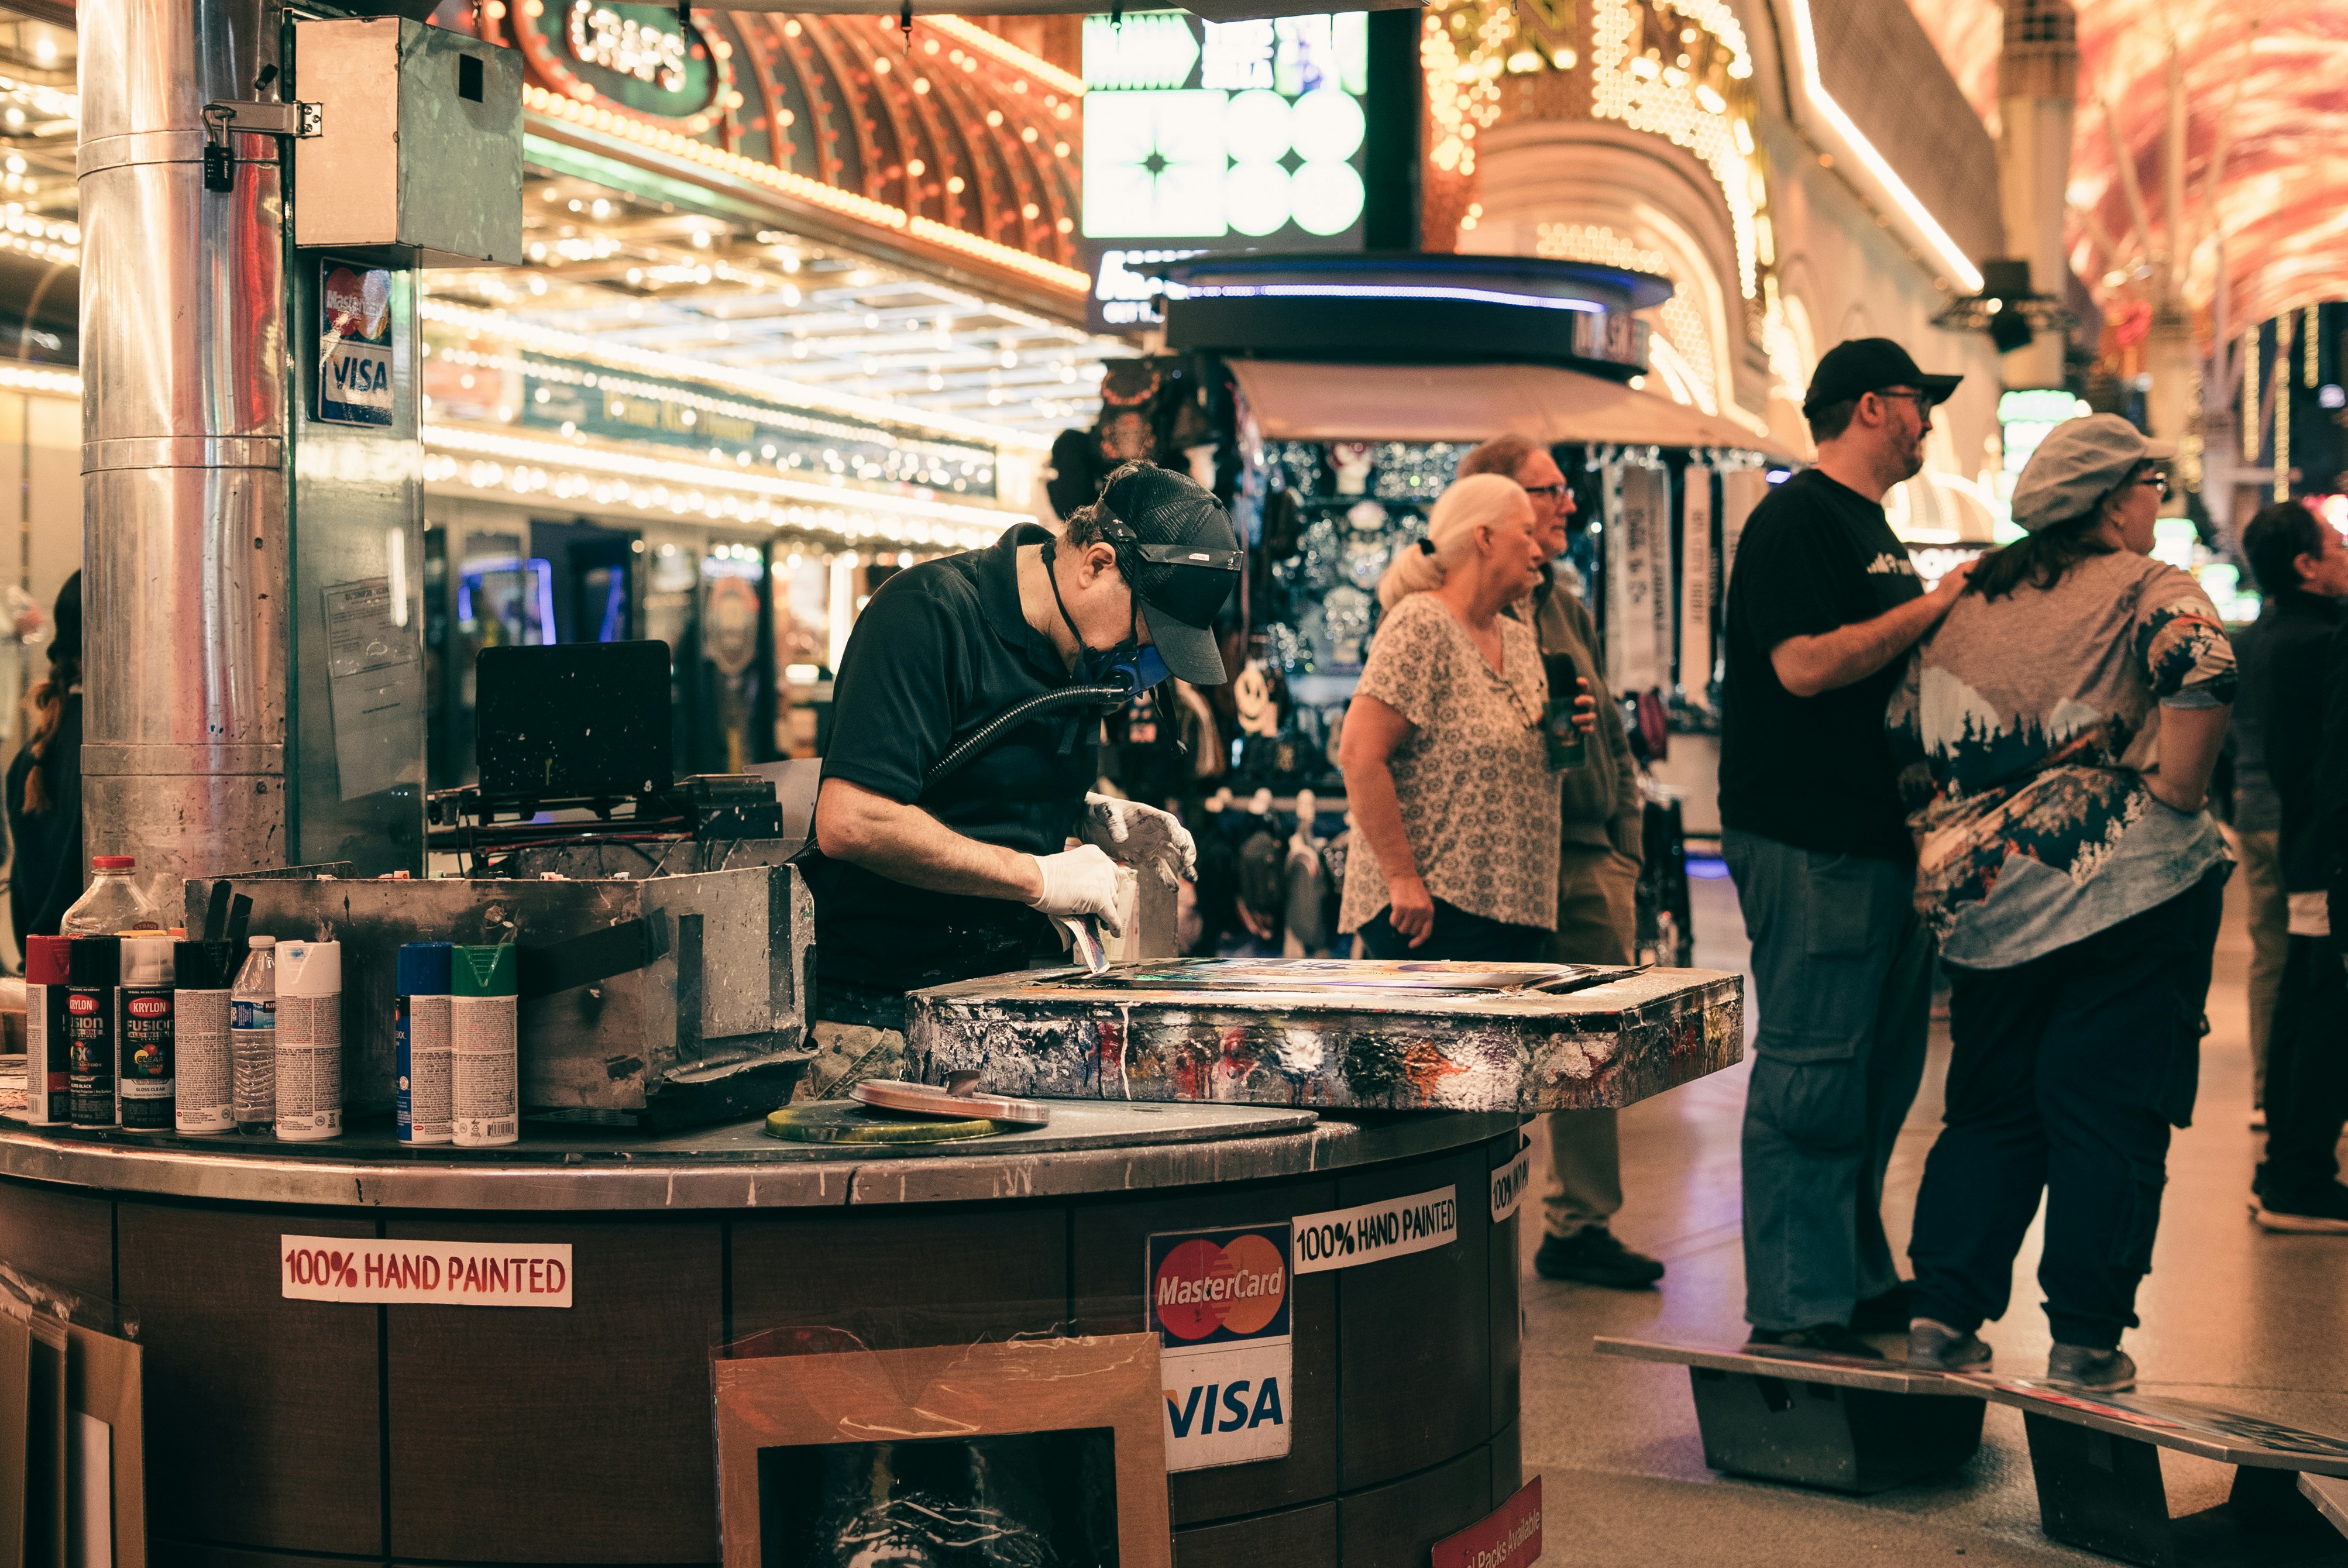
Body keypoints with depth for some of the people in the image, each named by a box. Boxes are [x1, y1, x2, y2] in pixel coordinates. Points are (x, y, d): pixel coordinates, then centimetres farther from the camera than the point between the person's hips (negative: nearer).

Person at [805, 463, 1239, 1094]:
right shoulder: (928, 612, -16)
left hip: (1001, 995, 7)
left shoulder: (1076, 646, 10)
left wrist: (1095, 817, 6)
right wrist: (1037, 878, -20)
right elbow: (849, 823, -26)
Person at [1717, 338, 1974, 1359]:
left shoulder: (1873, 530, 21)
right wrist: (1934, 604, -16)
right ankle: (1798, 1314, -4)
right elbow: (1806, 664, -22)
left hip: (1879, 836, 10)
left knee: (1880, 1072, 15)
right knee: (1812, 1075, -8)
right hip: (1809, 844, -10)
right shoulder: (1797, 520, -11)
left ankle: (1860, 1285, 26)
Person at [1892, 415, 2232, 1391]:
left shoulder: (1962, 606, 13)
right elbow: (2201, 667, -24)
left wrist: (1945, 844, 22)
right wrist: (2177, 792, -14)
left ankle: (1942, 1314, 9)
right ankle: (2085, 1342, 6)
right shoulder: (2149, 590, -3)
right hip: (2132, 895, -5)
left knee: (1989, 1109, 15)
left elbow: (1906, 743, 13)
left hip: (1990, 903, 5)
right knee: (2109, 1111, 3)